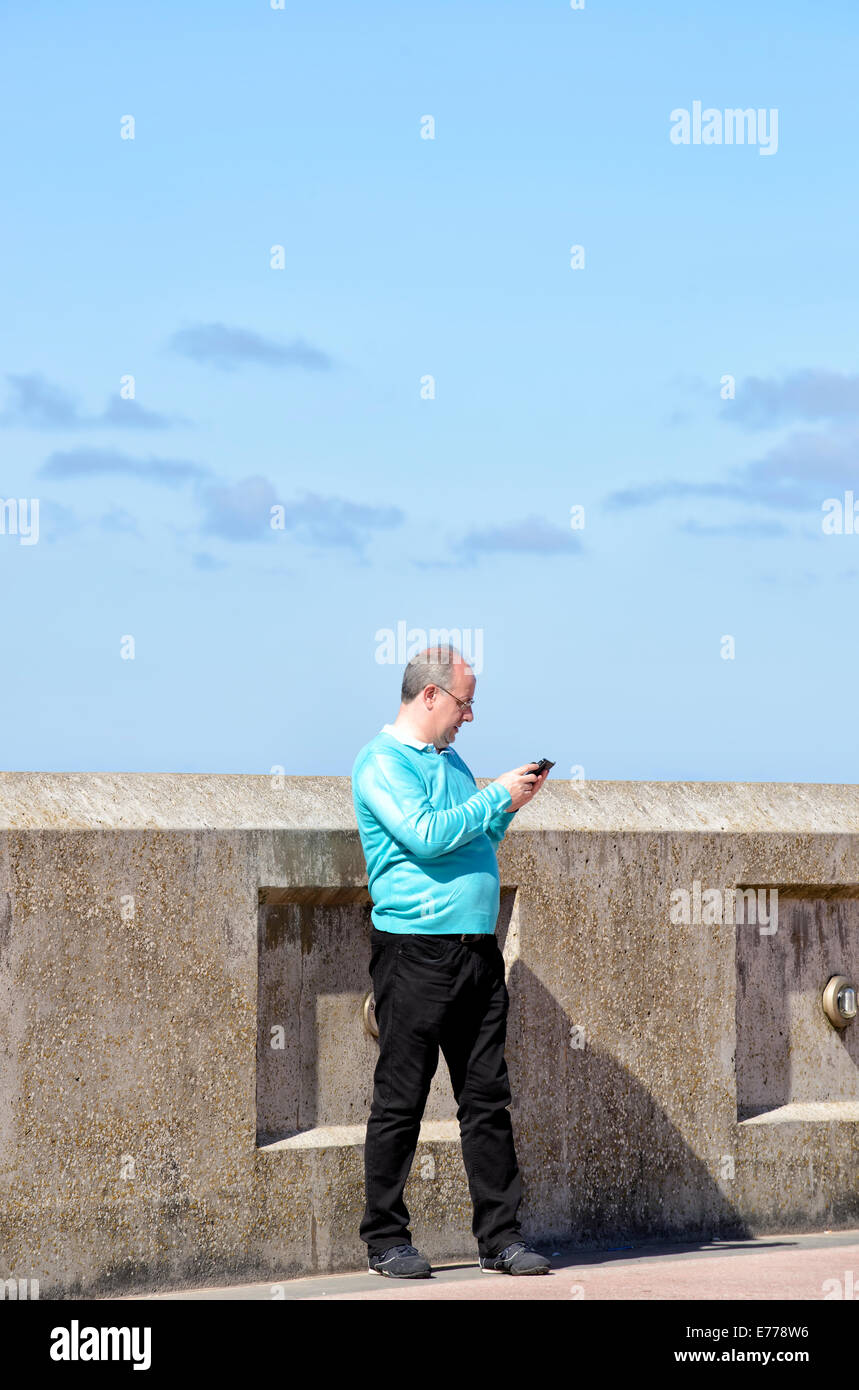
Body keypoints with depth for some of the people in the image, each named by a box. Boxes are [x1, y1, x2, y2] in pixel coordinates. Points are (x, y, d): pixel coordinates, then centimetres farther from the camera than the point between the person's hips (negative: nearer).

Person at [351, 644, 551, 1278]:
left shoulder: (449, 759, 20)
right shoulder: (382, 762, -7)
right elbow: (426, 835, -20)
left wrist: (510, 807, 11)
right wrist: (498, 797, -12)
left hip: (478, 951, 8)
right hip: (416, 954, -8)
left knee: (488, 1100, 6)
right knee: (400, 1104, -1)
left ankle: (501, 1235, 10)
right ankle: (385, 1240, 6)